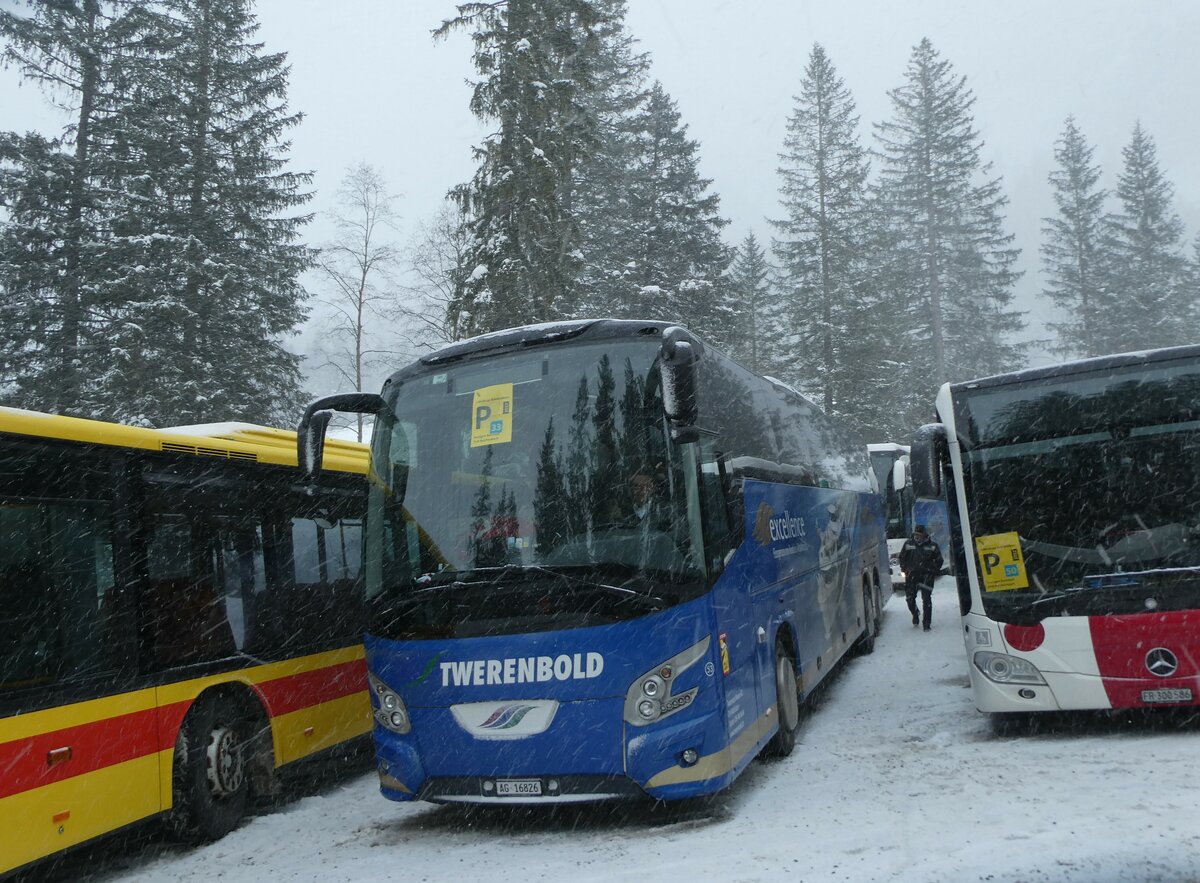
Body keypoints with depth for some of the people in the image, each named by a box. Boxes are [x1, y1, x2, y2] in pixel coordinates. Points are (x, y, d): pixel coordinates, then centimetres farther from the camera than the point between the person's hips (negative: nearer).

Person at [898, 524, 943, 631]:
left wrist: (934, 571, 4)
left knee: (926, 599, -6)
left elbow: (939, 560, 10)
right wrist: (905, 569, 9)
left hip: (926, 575, -2)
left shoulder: (932, 545, -2)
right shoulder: (908, 544, 2)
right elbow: (902, 557, 16)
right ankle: (915, 614, 32)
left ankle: (927, 623, 2)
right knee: (910, 598, 2)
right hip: (912, 575, 2)